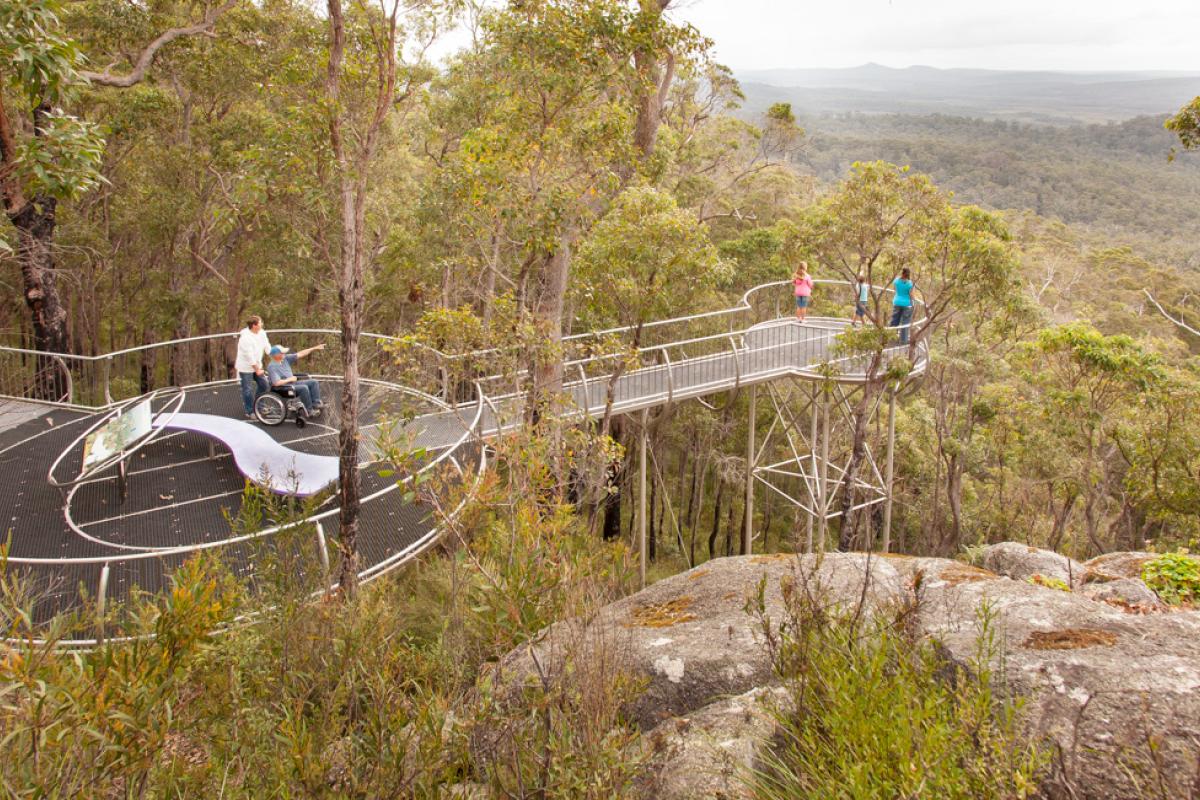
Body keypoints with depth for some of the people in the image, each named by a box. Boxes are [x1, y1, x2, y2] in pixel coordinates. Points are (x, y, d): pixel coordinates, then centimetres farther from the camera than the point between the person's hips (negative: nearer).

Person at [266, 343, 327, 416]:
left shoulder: (285, 358, 4)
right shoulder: (271, 367, -17)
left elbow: (300, 354, 4)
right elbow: (276, 383, -26)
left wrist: (315, 348, -1)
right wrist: (289, 379, -13)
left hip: (292, 383, 9)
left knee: (313, 382, -2)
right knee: (303, 388, -29)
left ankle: (316, 404, -12)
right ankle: (310, 411, -21)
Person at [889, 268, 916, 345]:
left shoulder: (896, 280, -5)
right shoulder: (909, 283, -16)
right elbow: (911, 295, -11)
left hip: (897, 302, 4)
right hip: (907, 303, -4)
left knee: (894, 321, 13)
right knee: (905, 323, 4)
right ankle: (903, 340, 7)